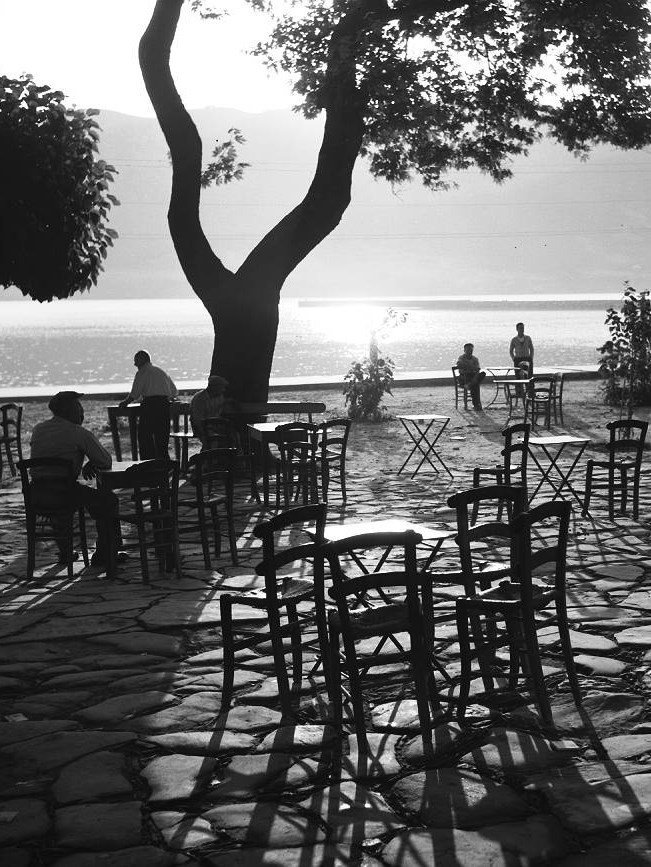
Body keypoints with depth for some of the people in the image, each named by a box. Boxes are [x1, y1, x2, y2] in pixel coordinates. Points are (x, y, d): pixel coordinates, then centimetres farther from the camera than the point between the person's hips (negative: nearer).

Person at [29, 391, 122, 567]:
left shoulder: (38, 429, 14)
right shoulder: (79, 433, -6)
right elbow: (106, 462, -3)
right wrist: (91, 463, 18)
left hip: (37, 495, 6)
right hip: (64, 491, -6)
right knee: (108, 500, 13)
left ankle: (64, 553, 41)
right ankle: (103, 556, 17)